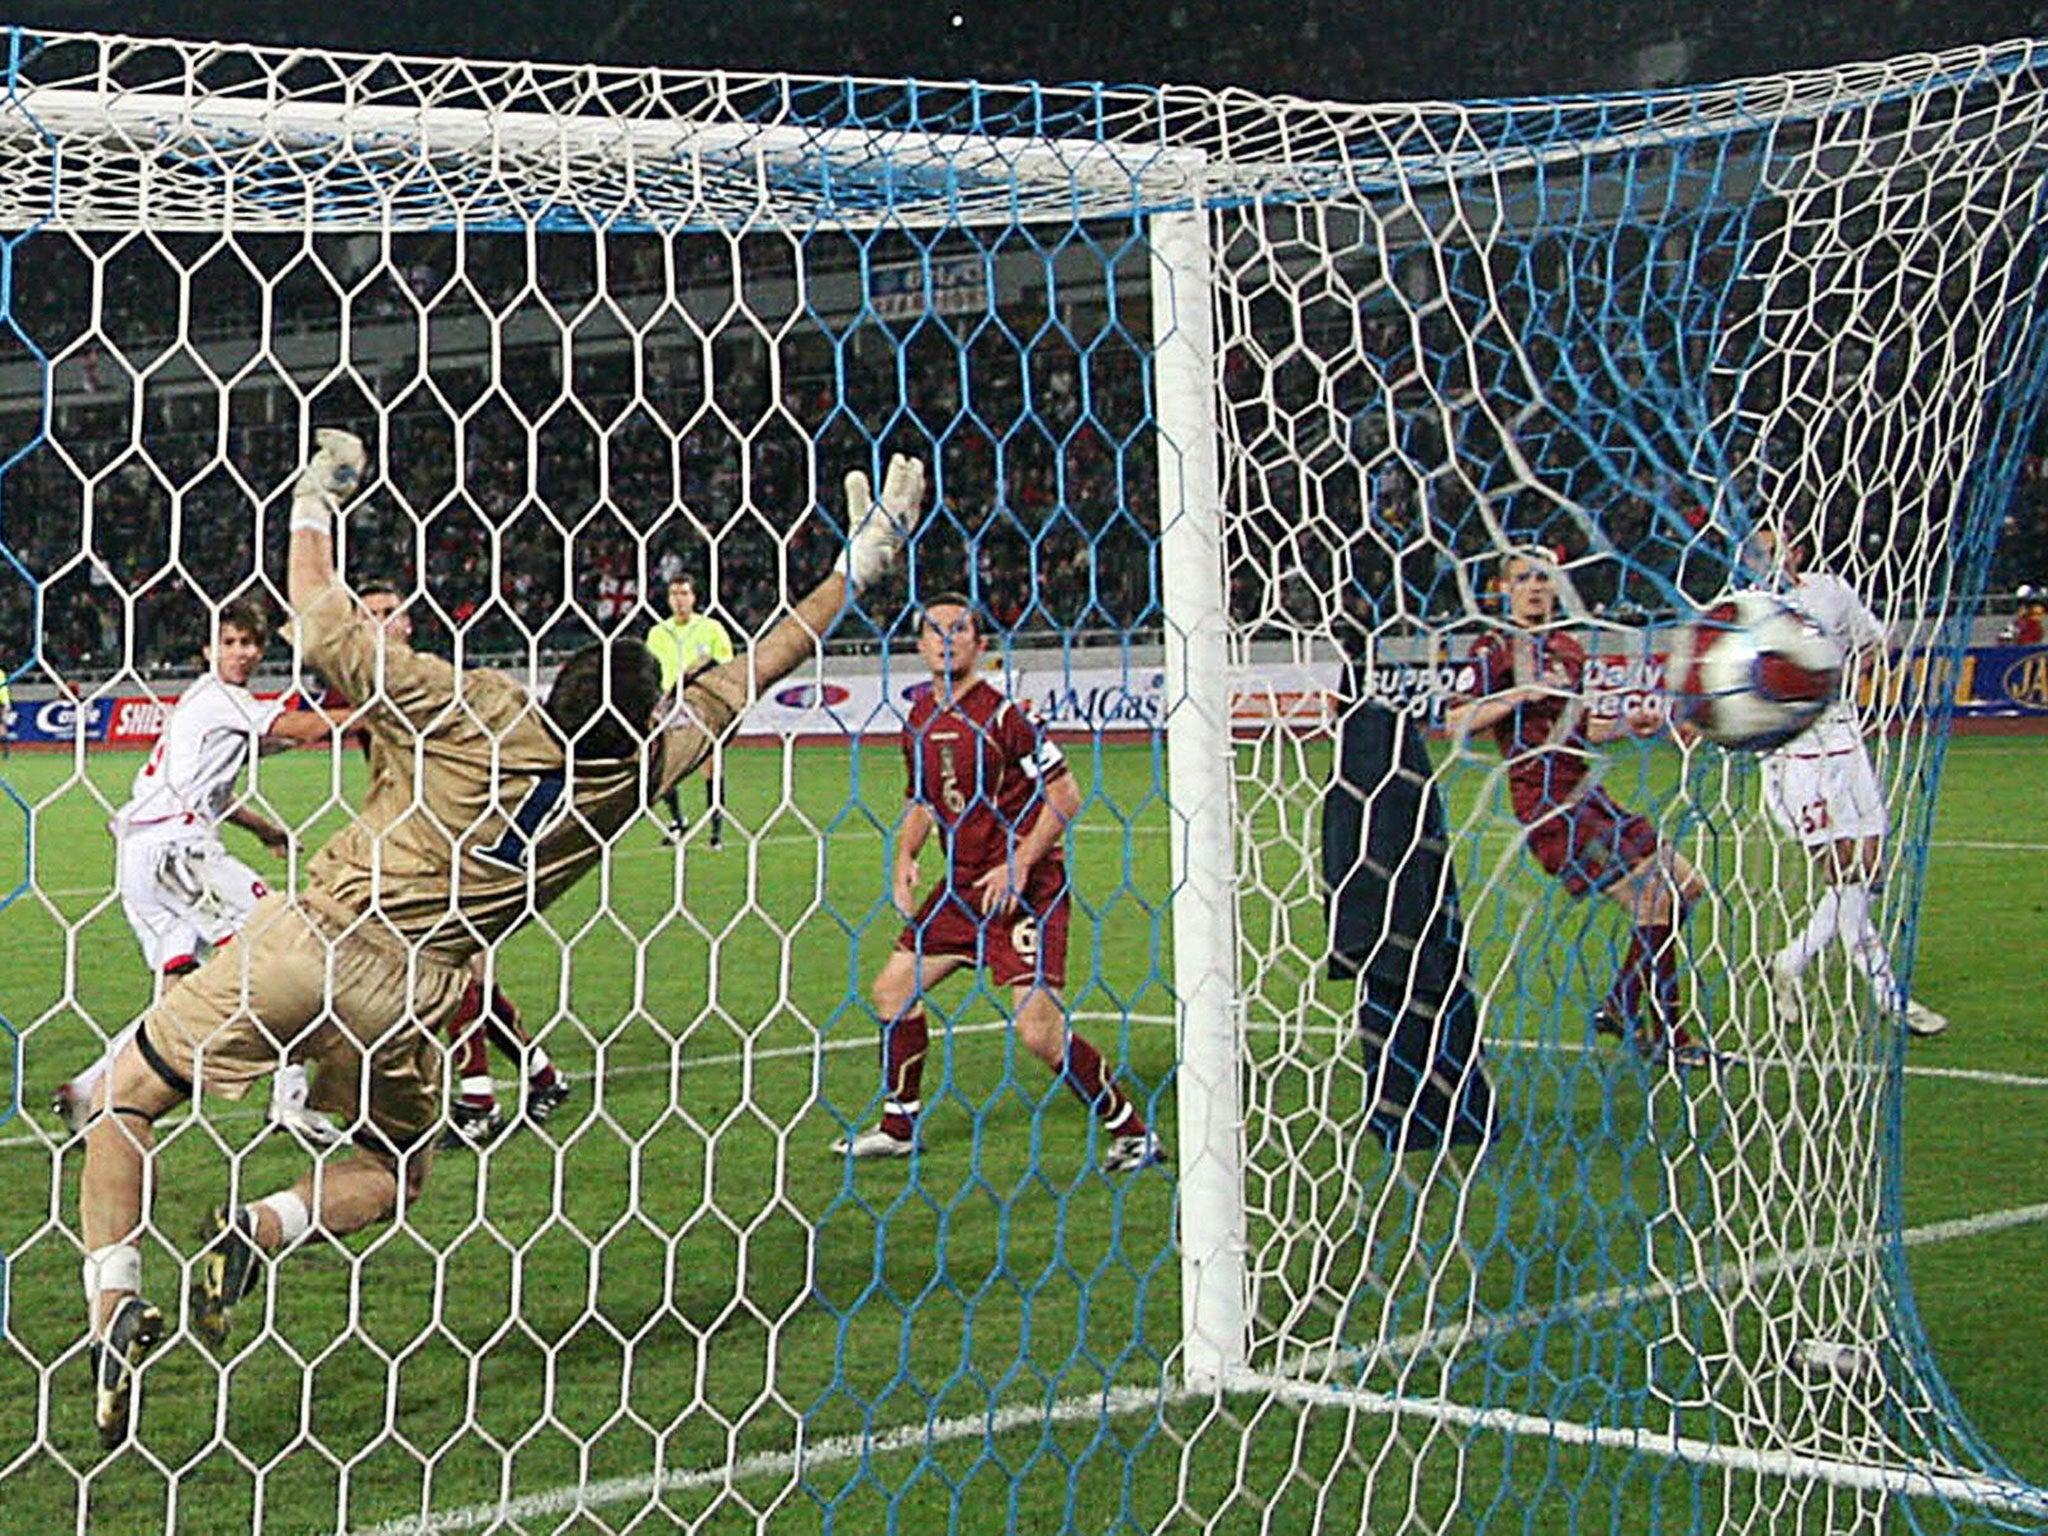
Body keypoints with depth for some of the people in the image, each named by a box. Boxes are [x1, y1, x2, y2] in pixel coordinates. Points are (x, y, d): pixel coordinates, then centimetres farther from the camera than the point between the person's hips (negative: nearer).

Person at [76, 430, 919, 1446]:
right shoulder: (635, 763, -1)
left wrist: (314, 505, 11)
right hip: (411, 989, 2)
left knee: (128, 1094, 10)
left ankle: (114, 1303, -8)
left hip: (308, 935, -1)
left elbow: (322, 628, -4)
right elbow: (753, 670, 8)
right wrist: (858, 566, 16)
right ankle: (265, 1230, -4)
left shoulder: (473, 711, -8)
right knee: (392, 1171, 26)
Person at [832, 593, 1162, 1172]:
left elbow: (1064, 796, -14)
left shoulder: (999, 713, -15)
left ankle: (1132, 1131, 1)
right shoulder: (919, 718, 8)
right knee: (893, 989, 9)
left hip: (1026, 886, -8)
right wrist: (905, 855, 5)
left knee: (1037, 1028, -15)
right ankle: (899, 1128, 25)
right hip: (961, 886, 8)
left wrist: (1020, 864, -19)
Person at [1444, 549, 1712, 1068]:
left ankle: (1620, 1007, 19)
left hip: (1585, 794, 9)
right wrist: (1520, 694, -22)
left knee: (1686, 885, 10)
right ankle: (1666, 1038, -2)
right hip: (1546, 803, -9)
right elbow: (1455, 722, -14)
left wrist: (1627, 725, 11)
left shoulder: (1570, 650, 18)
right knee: (1654, 899, -13)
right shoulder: (1497, 649, -5)